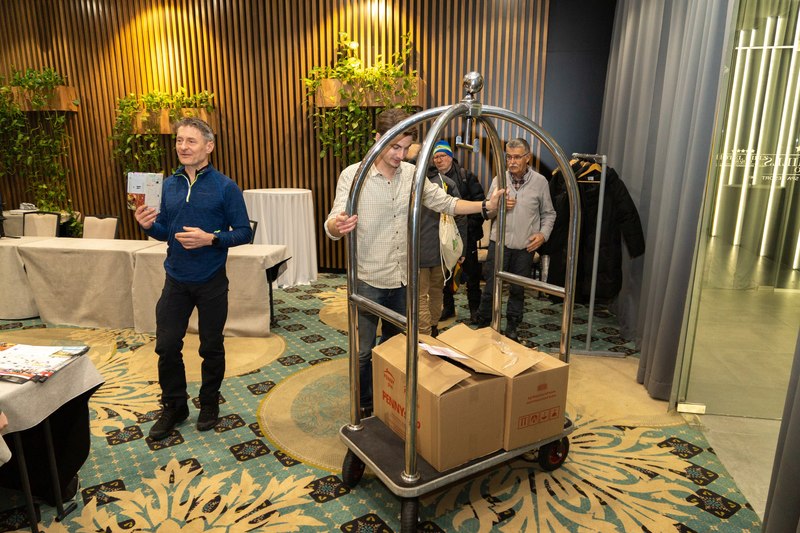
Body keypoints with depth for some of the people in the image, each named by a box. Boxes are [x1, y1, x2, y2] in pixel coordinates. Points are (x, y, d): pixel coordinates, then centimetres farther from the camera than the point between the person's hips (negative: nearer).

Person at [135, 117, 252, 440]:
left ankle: (209, 404, 33)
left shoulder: (225, 187, -10)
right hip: (176, 280, 4)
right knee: (167, 346, 8)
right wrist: (149, 225, -11)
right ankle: (174, 407, 28)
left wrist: (210, 238, -25)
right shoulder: (169, 185, 4)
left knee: (211, 347, 11)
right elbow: (165, 232, 11)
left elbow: (244, 232, -11)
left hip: (211, 282, -4)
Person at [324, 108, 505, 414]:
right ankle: (364, 406, 29)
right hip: (368, 280, -4)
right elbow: (332, 225, -21)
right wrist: (337, 226, -46)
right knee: (364, 351, 6)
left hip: (401, 278, 5)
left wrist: (485, 206, -6)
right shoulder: (353, 175, -13)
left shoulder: (411, 173, 1)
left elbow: (445, 203, 7)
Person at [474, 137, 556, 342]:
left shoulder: (540, 182, -2)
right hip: (499, 242, 0)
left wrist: (543, 234, -9)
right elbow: (487, 211, 5)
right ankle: (482, 325, 21)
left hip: (525, 246, 0)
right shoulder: (498, 180, 1)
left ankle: (511, 328, 29)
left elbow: (548, 214, 7)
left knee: (518, 290, 13)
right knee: (490, 287, 4)